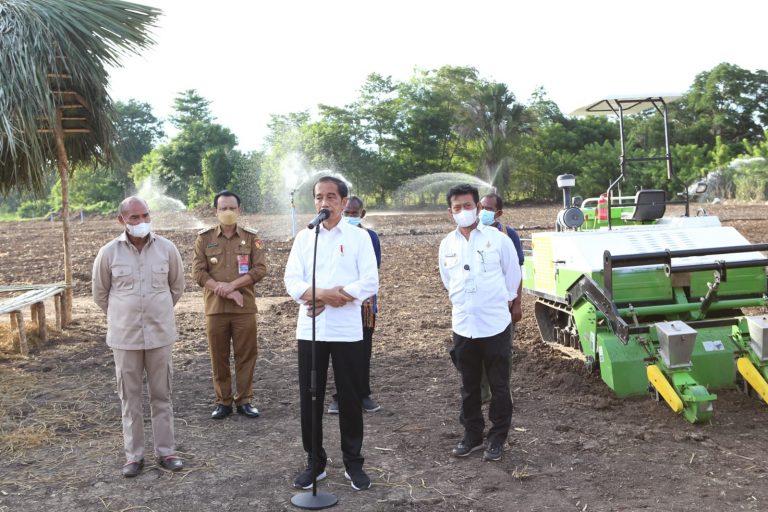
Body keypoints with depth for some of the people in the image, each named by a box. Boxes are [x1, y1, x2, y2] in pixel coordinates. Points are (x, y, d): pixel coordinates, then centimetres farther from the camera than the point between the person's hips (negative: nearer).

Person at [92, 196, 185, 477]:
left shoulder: (167, 248, -4)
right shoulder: (108, 253, -6)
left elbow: (177, 286, 11)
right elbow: (100, 293, 9)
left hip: (160, 335, 1)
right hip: (125, 337, 0)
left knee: (161, 396, 10)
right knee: (130, 398, 9)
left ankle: (166, 451, 21)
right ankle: (134, 455, 20)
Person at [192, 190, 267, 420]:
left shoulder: (251, 237, 4)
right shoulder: (204, 238, 5)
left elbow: (260, 268, -4)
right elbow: (198, 271, -2)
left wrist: (232, 285, -15)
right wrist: (223, 290, -13)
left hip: (245, 307, 0)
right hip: (215, 307, 0)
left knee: (246, 355, 4)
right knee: (219, 357, 6)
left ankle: (244, 400, 16)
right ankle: (223, 401, 18)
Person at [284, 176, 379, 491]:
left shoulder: (359, 237, 2)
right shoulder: (304, 237, 9)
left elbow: (370, 282, -7)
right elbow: (292, 281, 0)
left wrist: (320, 297, -13)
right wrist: (325, 294, -19)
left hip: (347, 330, -2)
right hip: (309, 330, 2)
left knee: (350, 398, 5)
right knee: (310, 398, 7)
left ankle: (353, 463, 20)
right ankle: (315, 462, 22)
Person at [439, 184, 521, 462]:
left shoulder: (498, 239, -6)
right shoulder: (447, 244, 4)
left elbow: (513, 276, 5)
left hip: (495, 324, -3)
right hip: (463, 325, 3)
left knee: (499, 385, 6)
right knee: (469, 386, 13)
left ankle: (497, 438, 19)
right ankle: (472, 434, 27)